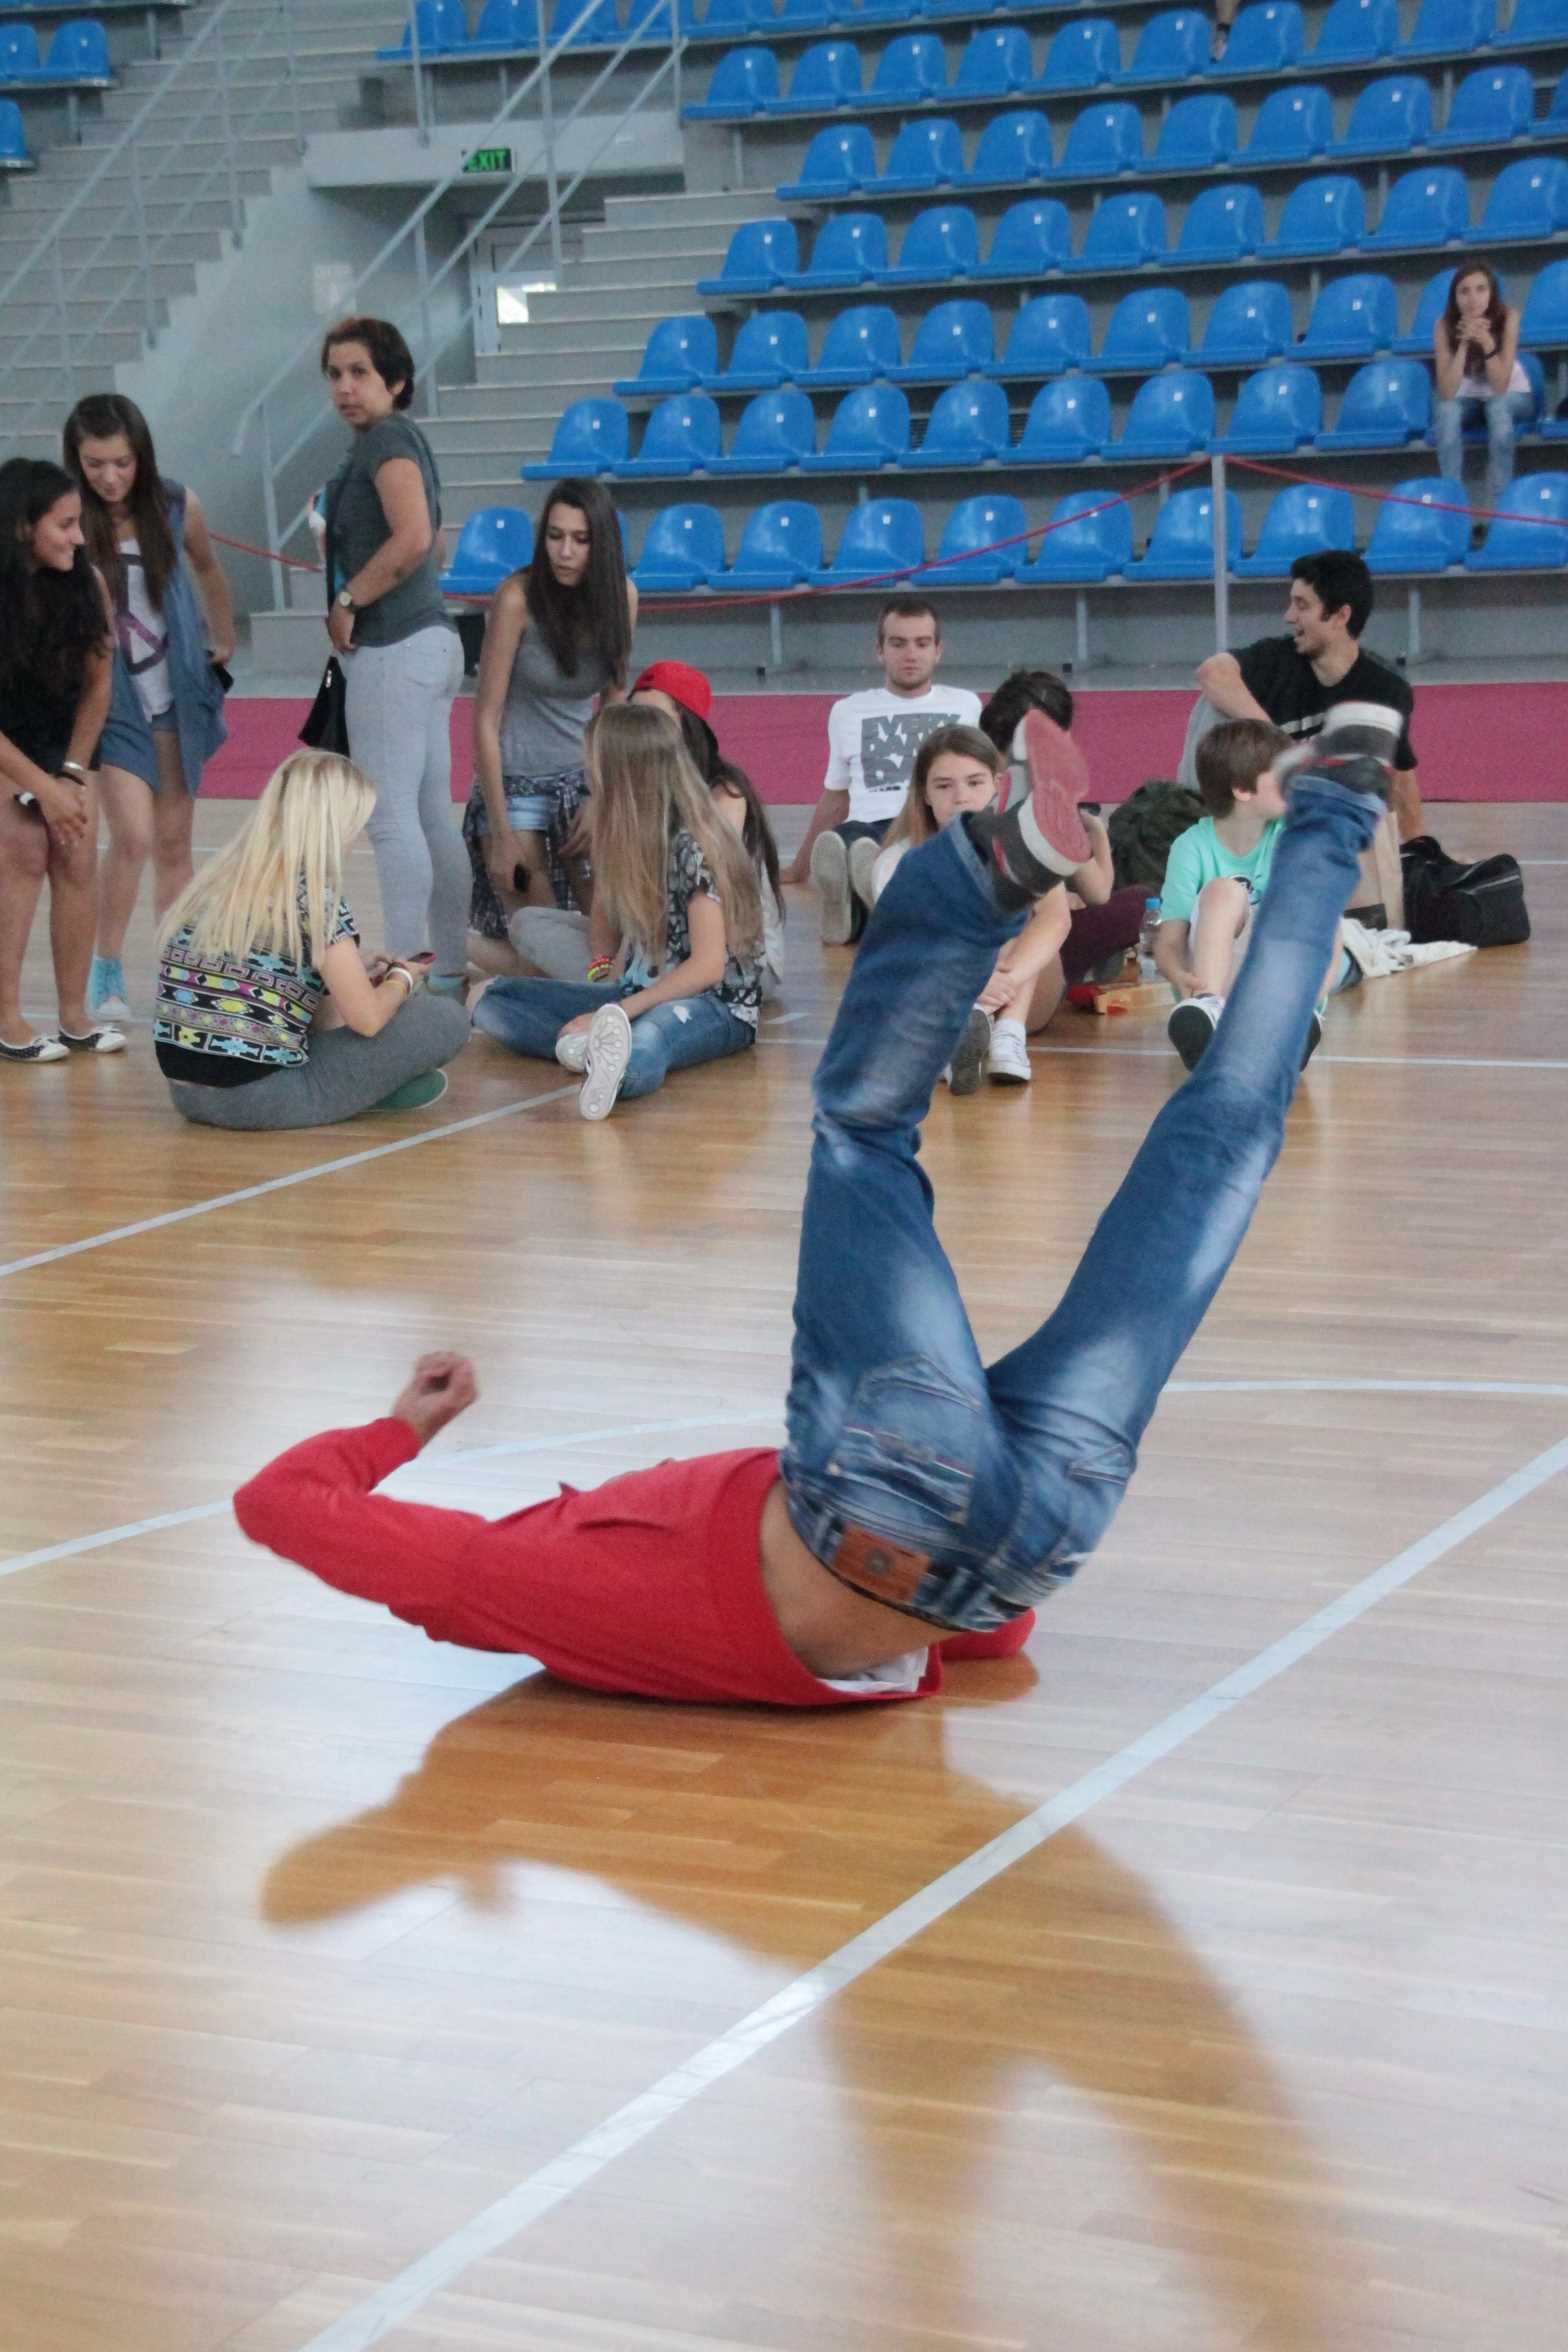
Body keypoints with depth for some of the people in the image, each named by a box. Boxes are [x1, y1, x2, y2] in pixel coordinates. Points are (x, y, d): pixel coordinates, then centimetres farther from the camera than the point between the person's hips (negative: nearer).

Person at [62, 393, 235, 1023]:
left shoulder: (175, 506, -4)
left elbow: (207, 571, 16)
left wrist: (222, 642, 21)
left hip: (177, 697, 3)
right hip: (112, 701, -3)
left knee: (174, 843, 9)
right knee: (133, 837, -14)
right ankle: (106, 970, 5)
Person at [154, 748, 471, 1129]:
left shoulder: (216, 882, 11)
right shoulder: (312, 894, -10)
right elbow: (367, 1019, -9)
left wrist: (360, 972, 23)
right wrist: (401, 979, 13)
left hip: (186, 1092, 8)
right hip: (264, 1099, -8)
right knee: (448, 1017, 1)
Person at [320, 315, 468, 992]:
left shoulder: (387, 439, -11)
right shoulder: (403, 440, 18)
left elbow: (412, 539, -25)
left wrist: (346, 601, -16)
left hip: (391, 649, -10)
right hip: (431, 639, 10)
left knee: (391, 817, -10)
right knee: (432, 817, 12)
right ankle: (453, 967, 16)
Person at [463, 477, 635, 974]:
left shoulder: (620, 597, -4)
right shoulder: (518, 598, -17)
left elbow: (613, 705, 5)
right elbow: (486, 719, -15)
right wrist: (500, 834, -16)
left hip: (583, 776, 5)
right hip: (516, 780, -5)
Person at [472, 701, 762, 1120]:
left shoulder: (691, 846, -14)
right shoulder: (634, 838, 11)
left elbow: (708, 966, -18)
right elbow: (634, 943, 8)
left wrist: (620, 1010, -21)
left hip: (714, 1004, -9)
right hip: (640, 994, 9)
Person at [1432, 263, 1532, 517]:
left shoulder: (1507, 317, -24)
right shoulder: (1445, 324, -21)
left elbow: (1500, 387, -28)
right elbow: (1447, 393, -28)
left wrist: (1487, 343, -42)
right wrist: (1464, 343, -37)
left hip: (1512, 395, -1)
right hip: (1467, 399, 1)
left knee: (1497, 406, -35)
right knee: (1446, 411, -31)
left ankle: (1499, 506, -32)